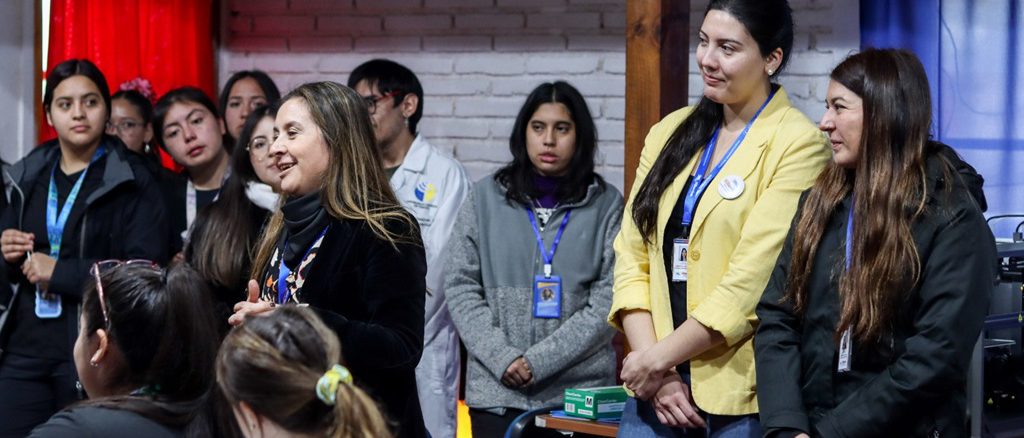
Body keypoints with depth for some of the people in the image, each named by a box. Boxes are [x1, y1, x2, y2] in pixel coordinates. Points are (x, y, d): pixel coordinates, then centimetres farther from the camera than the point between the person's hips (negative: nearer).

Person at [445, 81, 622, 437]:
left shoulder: (606, 204, 2)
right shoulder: (486, 198, 6)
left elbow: (607, 302, -4)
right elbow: (461, 287, 3)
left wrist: (538, 362, -11)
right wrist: (502, 357, -10)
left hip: (578, 394, -1)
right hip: (496, 393, 1)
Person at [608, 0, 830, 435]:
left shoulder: (796, 145, -8)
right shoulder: (670, 133, 10)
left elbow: (751, 282, -15)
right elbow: (631, 258, 5)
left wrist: (657, 358, -10)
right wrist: (654, 369, -6)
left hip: (741, 397, -5)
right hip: (655, 388, 5)